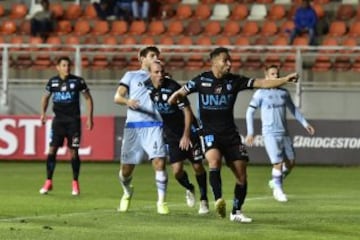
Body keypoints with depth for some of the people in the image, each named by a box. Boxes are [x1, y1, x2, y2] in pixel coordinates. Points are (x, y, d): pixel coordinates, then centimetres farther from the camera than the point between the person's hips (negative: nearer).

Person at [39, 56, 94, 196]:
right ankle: (48, 182, 1)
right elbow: (46, 97, 20)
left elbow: (88, 98, 5)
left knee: (74, 151, -2)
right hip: (58, 120, 2)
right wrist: (43, 113, 7)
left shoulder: (77, 81, -2)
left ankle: (75, 183, 10)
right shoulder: (53, 82, 4)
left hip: (73, 120, -2)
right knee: (52, 149, -7)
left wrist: (89, 117, -1)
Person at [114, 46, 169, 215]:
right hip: (133, 126, -1)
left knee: (159, 162, -18)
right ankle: (127, 192, 33)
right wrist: (128, 101, -17)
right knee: (126, 168, 1)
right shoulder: (131, 76, 14)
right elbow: (117, 97, 4)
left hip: (154, 126, 1)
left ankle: (161, 201, -11)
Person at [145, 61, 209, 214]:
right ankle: (189, 189, 25)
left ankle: (204, 200, 16)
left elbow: (187, 111, -21)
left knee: (198, 167, -1)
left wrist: (186, 135, -25)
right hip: (170, 134, 3)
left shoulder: (173, 88, -21)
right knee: (177, 170, -6)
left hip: (187, 131, -3)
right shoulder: (146, 87, -7)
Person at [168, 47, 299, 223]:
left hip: (230, 134, 3)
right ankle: (218, 200, -41)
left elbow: (262, 83, -4)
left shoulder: (234, 81, 1)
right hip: (210, 133, -3)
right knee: (214, 159, -33)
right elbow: (181, 92, 8)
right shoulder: (201, 80, -2)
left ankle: (236, 212, 16)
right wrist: (173, 98, -13)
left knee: (241, 175, 1)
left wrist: (285, 80, -13)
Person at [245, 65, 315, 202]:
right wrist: (250, 133, -8)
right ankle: (278, 190, 7)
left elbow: (293, 109, 23)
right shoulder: (261, 93, -3)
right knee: (278, 163, -12)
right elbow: (250, 112, -2)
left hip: (284, 133, 5)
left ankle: (275, 182, 27)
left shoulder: (284, 93, 11)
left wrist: (305, 124, 19)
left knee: (291, 162, 4)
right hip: (270, 134, -5)